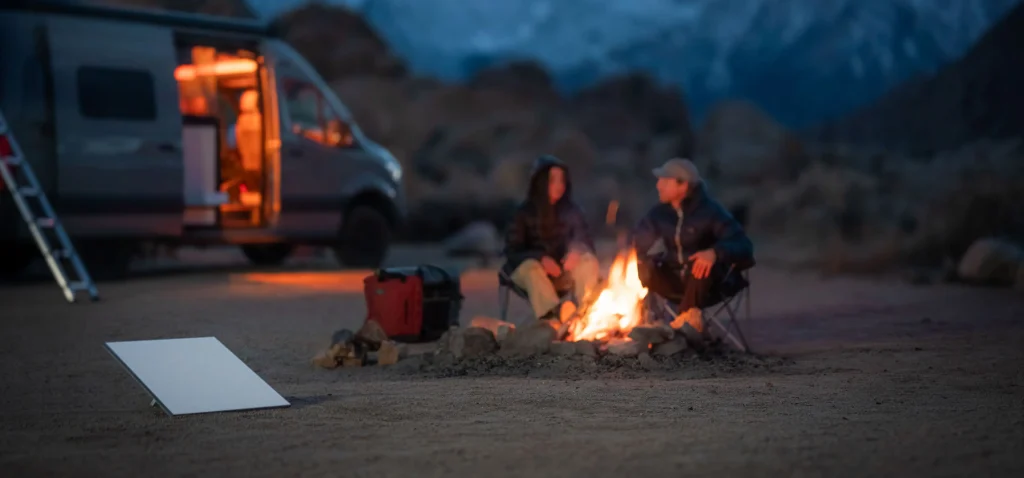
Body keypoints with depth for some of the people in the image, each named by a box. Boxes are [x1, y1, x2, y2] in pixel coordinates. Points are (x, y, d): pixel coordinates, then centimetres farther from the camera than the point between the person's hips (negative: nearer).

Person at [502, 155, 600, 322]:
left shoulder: (571, 210, 2)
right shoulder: (525, 212, -6)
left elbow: (586, 242, 1)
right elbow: (512, 250, -9)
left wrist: (576, 252, -24)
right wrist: (541, 258, -28)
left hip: (562, 269, 3)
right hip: (526, 268, -3)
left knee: (588, 260, -25)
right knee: (532, 267, -36)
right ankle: (554, 314, -57)